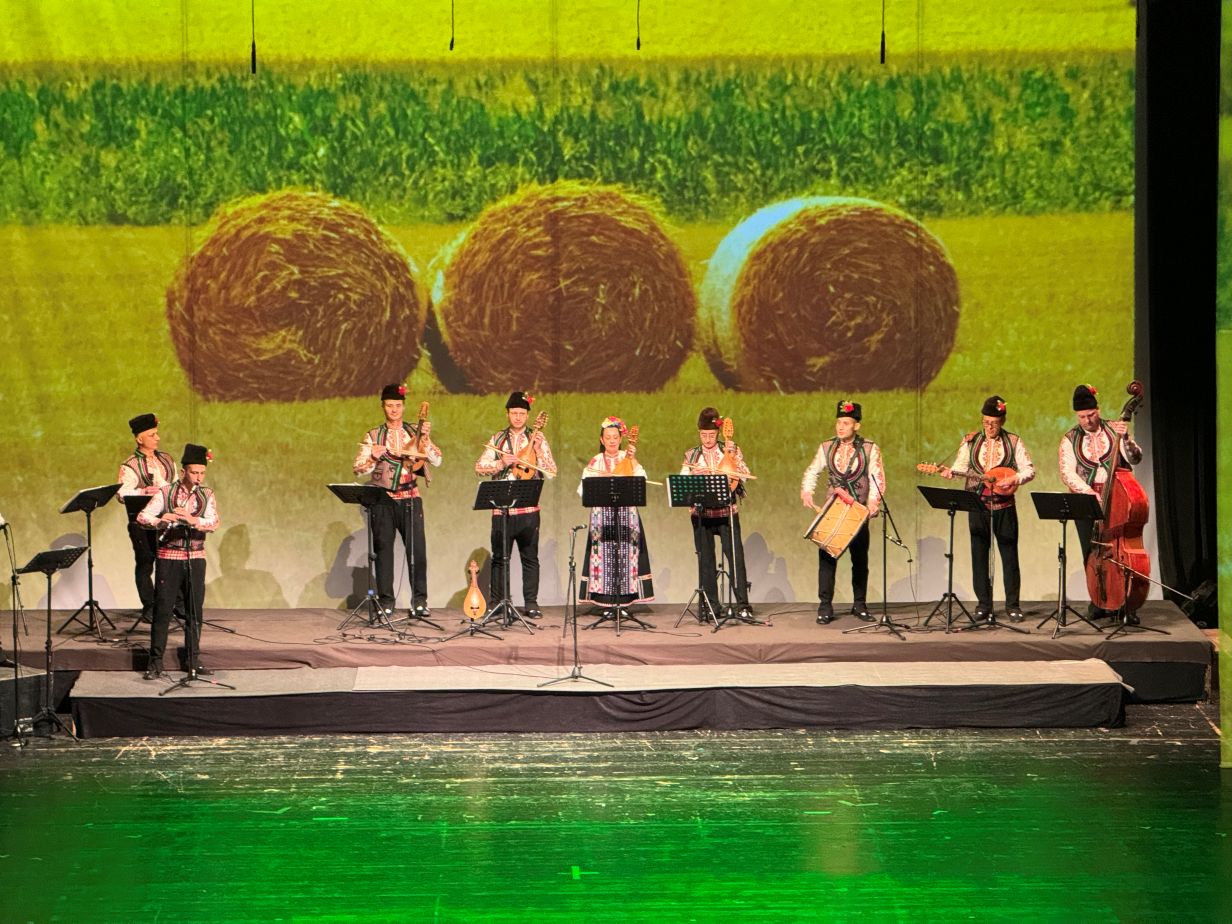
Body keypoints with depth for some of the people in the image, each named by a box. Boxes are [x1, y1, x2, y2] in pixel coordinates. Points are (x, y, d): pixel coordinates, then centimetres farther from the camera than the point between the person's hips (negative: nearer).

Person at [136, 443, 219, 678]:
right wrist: (160, 519, -31)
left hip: (196, 558, 2)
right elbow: (142, 517, -10)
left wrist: (193, 520, -30)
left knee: (195, 610, 6)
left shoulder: (206, 495, 5)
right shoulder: (165, 493, 0)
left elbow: (214, 523, -10)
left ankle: (193, 659, 17)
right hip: (169, 557, -2)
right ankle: (155, 662, 2)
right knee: (162, 610, -3)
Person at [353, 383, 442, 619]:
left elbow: (437, 460, 0)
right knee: (383, 551, 0)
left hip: (410, 498, 0)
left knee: (417, 550, -7)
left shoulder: (415, 432, 9)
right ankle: (386, 602, 6)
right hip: (382, 500, 0)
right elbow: (359, 469, 1)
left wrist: (425, 438, -13)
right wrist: (373, 458, -17)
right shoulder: (373, 436, 8)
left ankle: (419, 601, -2)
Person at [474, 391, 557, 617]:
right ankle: (497, 602, 11)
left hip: (528, 507, -1)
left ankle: (531, 603, 6)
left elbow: (551, 473, 0)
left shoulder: (537, 439, 6)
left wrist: (538, 453, -14)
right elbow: (479, 467, 2)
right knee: (499, 557, 4)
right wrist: (502, 463, -13)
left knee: (530, 556, 1)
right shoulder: (498, 439, 10)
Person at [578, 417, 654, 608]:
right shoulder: (595, 462, 8)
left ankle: (624, 601, 1)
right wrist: (600, 478, -14)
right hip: (602, 515, 0)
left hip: (626, 515, 0)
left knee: (625, 555, -3)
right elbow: (582, 488, -1)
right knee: (605, 555, -5)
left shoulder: (627, 458, 8)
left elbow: (641, 479, -5)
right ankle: (607, 602, -3)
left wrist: (633, 459, -14)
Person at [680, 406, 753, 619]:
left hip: (727, 511, -2)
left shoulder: (731, 450, 7)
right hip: (701, 512, 2)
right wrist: (694, 474, -16)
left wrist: (733, 457, -14)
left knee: (735, 555, -9)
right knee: (705, 558, 3)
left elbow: (746, 475, 0)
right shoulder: (692, 455, 11)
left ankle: (743, 605, -10)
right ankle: (710, 605, 10)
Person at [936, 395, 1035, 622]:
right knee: (979, 554, 4)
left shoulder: (1013, 442, 2)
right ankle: (983, 604, 11)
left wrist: (1013, 479, -18)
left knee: (1009, 554, 0)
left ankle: (1013, 605, 6)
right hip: (977, 504, 2)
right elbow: (962, 467, 3)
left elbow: (1029, 470, 0)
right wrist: (950, 472, -18)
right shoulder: (971, 441, 7)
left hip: (1004, 506, -2)